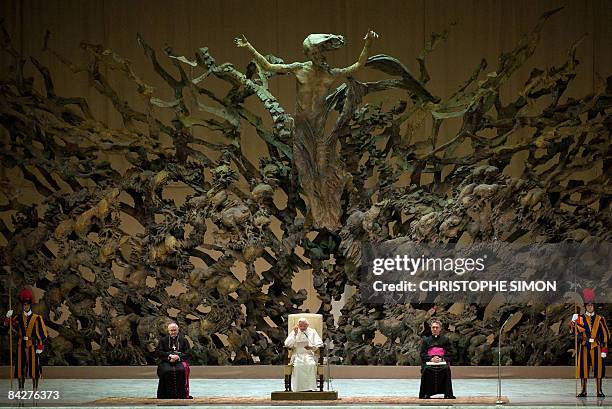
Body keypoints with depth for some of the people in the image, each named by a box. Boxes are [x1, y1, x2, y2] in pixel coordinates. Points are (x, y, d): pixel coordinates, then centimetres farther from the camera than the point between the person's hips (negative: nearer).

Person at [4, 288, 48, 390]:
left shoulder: (37, 318, -3)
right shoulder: (19, 318, 9)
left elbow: (43, 333, -4)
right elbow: (7, 324, 5)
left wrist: (40, 346, -9)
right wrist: (8, 316, -13)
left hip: (32, 346, -3)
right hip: (21, 346, 3)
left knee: (34, 367, -2)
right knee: (20, 367, 4)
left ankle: (35, 388, 5)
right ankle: (21, 388, 12)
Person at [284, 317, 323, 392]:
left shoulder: (312, 332, 16)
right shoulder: (294, 333, 15)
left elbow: (319, 343, 6)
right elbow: (287, 344, 2)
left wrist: (312, 347, -14)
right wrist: (295, 334, -5)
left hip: (309, 354, 0)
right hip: (297, 355, 0)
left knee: (311, 364, -36)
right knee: (297, 365, -36)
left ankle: (310, 387, -35)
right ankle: (298, 388, -35)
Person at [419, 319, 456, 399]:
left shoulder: (445, 339, 18)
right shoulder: (426, 340, 20)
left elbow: (450, 352, 9)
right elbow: (422, 353, 11)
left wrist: (442, 359, -9)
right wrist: (431, 359, -9)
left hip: (442, 361, -1)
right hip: (429, 362, 1)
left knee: (446, 369, -34)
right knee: (426, 369, -34)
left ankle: (448, 394, -31)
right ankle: (425, 393, -31)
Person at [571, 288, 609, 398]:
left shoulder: (600, 319, 3)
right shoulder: (580, 318, 4)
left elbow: (605, 335, 2)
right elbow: (574, 331, -7)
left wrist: (604, 349, -5)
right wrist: (573, 322, -25)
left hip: (596, 347, -1)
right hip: (584, 347, 1)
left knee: (598, 367, -1)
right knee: (583, 367, 1)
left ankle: (599, 391, 5)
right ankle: (583, 391, 8)